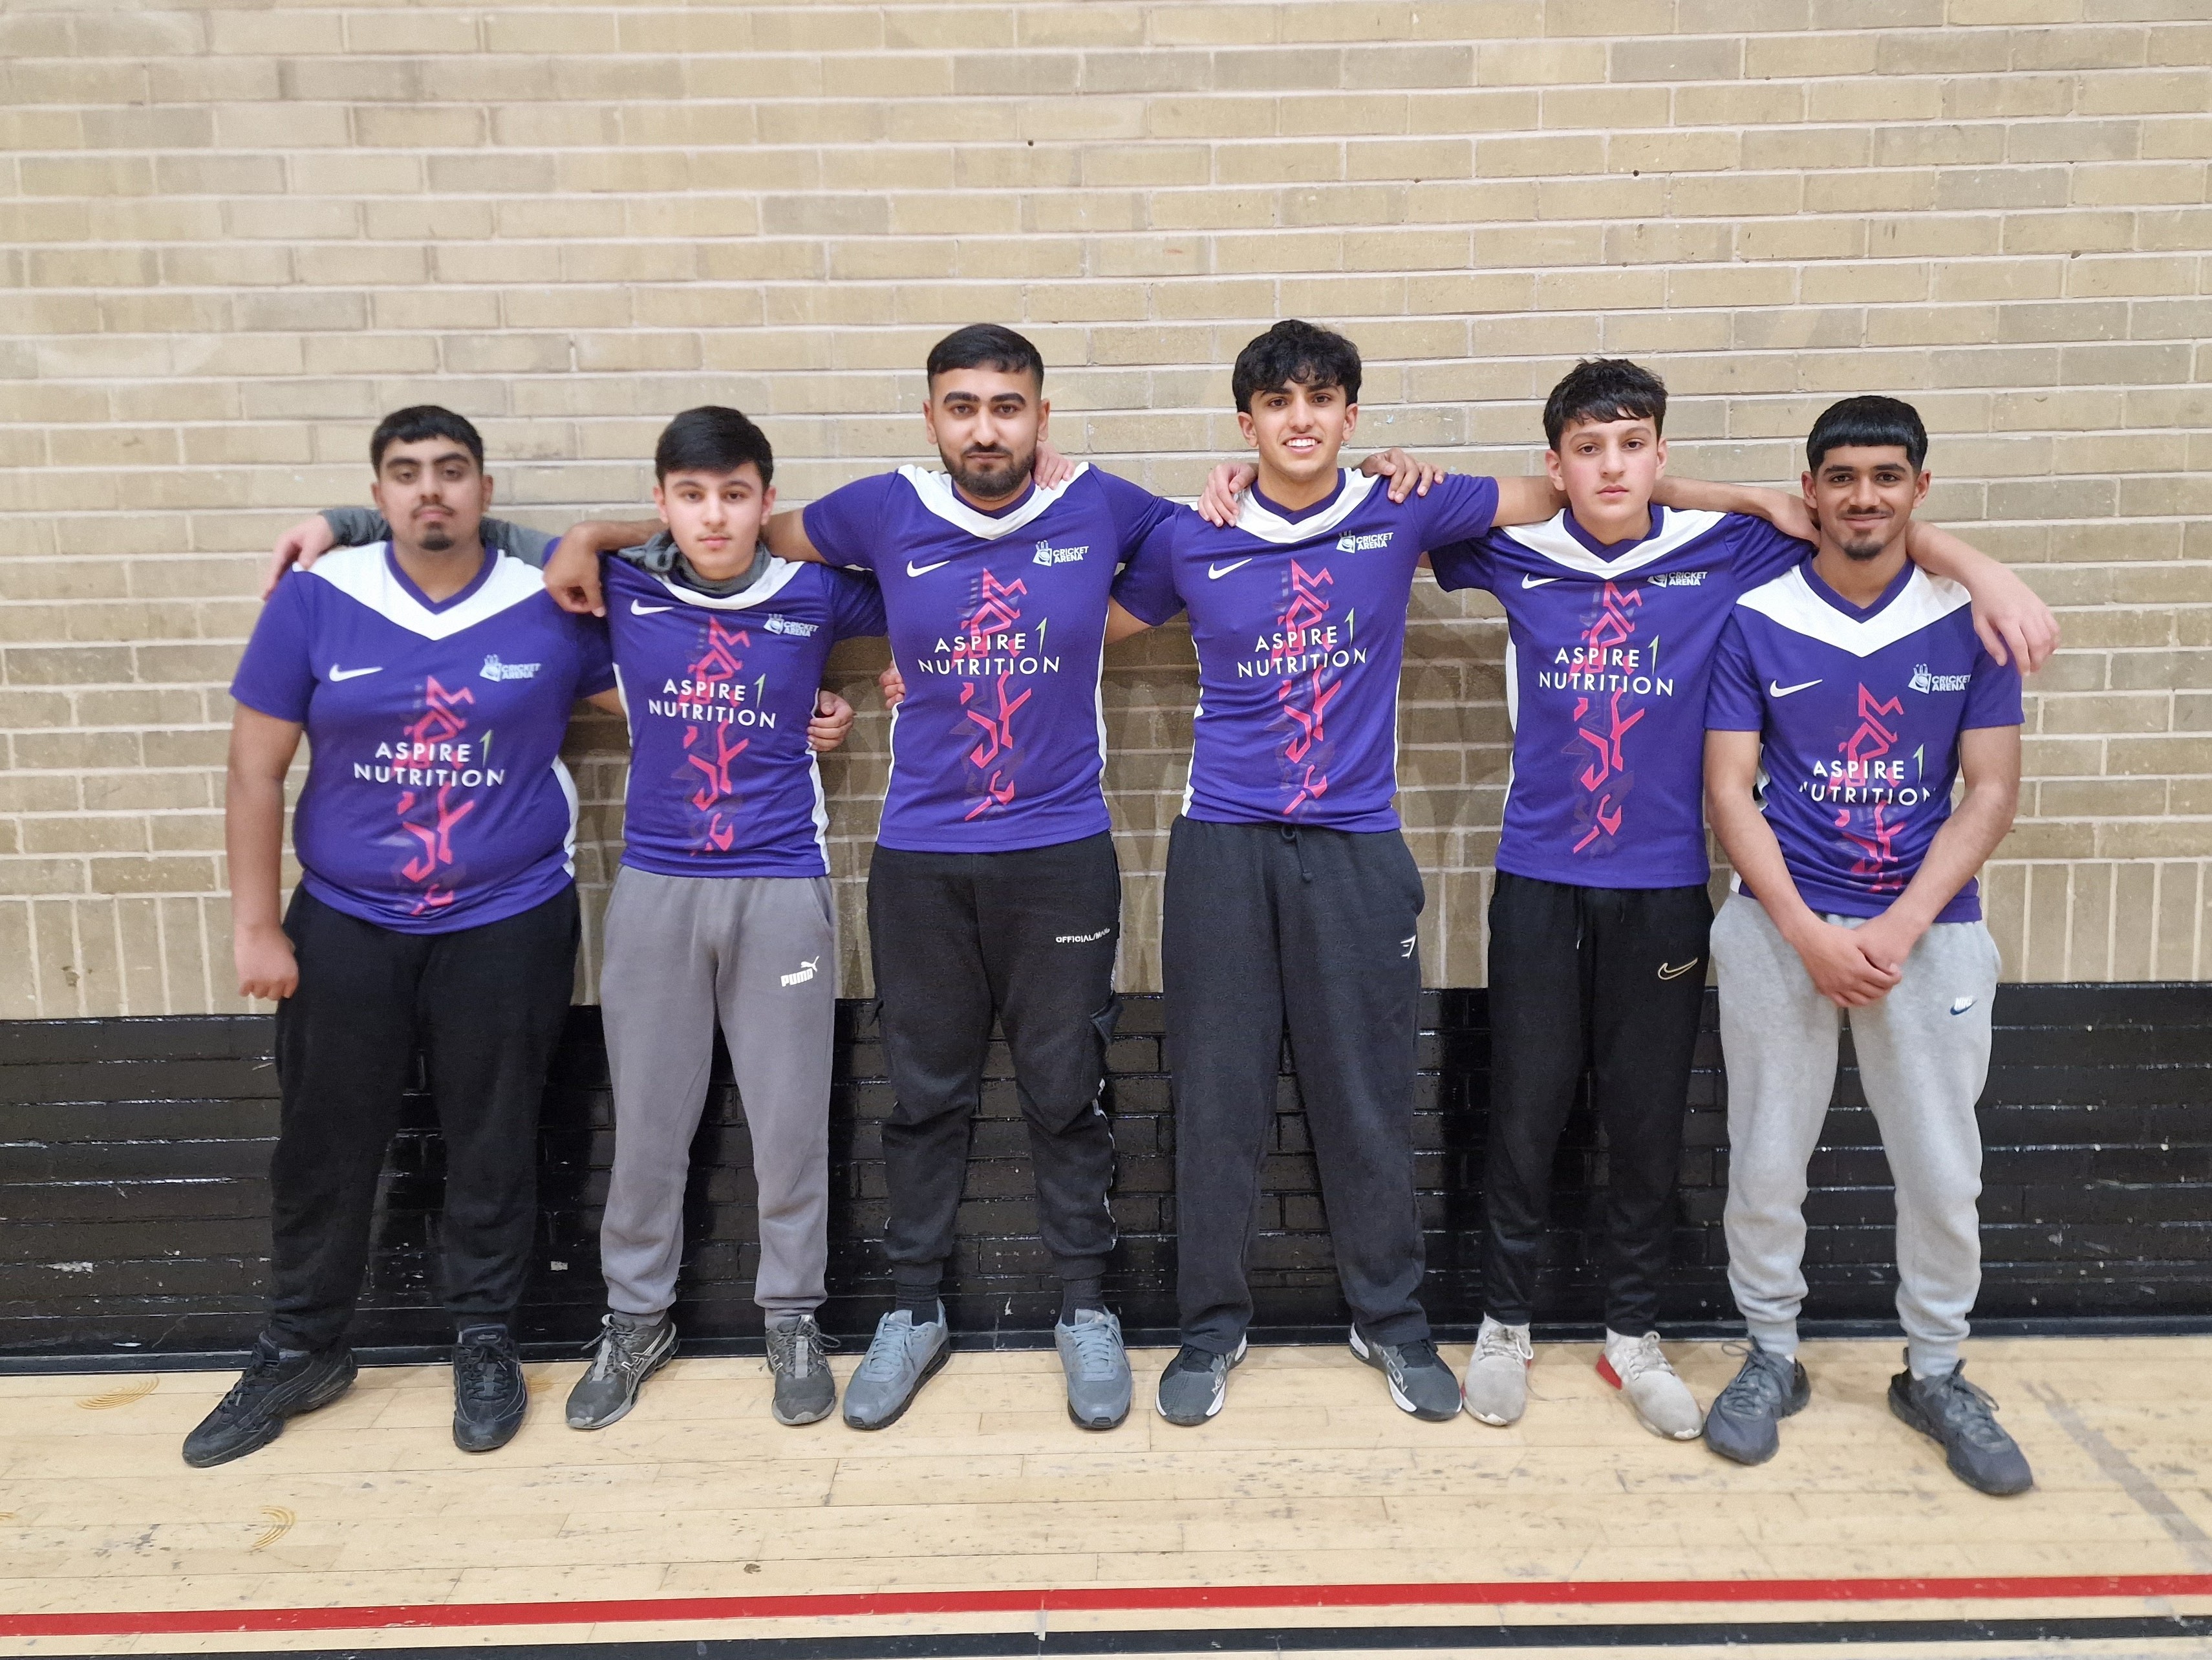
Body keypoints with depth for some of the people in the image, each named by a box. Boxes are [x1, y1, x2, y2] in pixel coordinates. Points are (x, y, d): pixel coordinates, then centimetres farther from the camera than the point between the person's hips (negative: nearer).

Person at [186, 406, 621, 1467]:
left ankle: (485, 1342, 29)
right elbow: (256, 771, -1)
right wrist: (254, 927, -1)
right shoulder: (315, 600, -4)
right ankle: (300, 1352, 32)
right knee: (322, 1146, 11)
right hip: (343, 925, 1)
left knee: (491, 1143, 9)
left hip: (508, 924, -1)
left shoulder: (551, 608, -4)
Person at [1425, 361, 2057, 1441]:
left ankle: (1634, 1338, 28)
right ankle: (1504, 1324, 25)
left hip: (1665, 891, 1)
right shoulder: (1517, 557, 0)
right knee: (1524, 1116, 7)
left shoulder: (1721, 552, -1)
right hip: (1540, 883, 0)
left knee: (1649, 1124, 10)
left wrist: (1985, 572, -3)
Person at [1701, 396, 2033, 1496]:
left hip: (1928, 928, 1)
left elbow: (1992, 791, -1)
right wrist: (1809, 933, -13)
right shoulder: (1756, 621, -1)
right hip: (1783, 926, 0)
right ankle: (1771, 1358, 27)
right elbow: (1728, 790, -4)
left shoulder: (1969, 618, 1)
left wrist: (1902, 925, -12)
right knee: (1766, 1163, 6)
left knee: (1943, 1173, 7)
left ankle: (1936, 1374, 29)